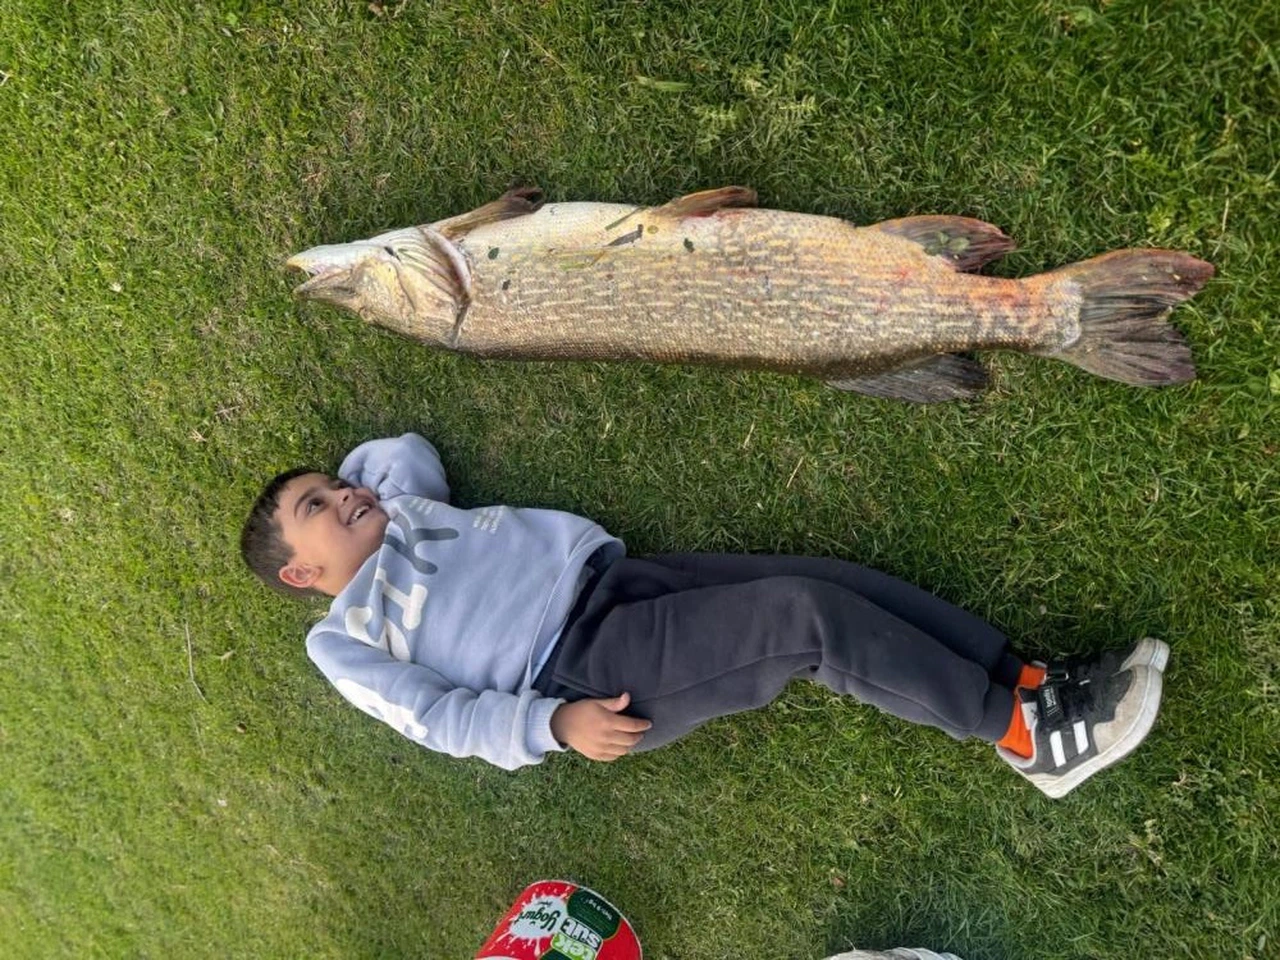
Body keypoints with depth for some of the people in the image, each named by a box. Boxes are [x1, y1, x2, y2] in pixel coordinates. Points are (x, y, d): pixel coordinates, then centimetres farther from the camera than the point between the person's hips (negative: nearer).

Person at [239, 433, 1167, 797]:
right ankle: (1025, 731, -13)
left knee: (841, 577, -14)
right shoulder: (343, 639, 7)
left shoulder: (403, 511, 27)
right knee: (809, 616, -25)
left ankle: (1031, 684, -6)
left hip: (619, 579, 7)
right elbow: (441, 717, -5)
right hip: (587, 676, -7)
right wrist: (557, 723, -17)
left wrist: (335, 483, 30)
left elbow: (409, 445, 40)